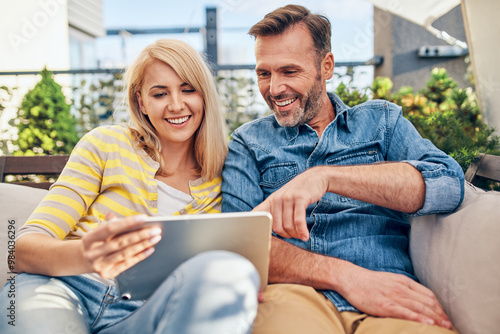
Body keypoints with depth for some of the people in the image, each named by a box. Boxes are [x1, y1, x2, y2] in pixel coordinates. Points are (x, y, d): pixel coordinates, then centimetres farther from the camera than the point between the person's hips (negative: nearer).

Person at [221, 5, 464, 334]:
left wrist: (326, 176, -16)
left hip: (392, 296, 1)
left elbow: (449, 183, -3)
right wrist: (345, 276, -14)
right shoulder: (248, 141, 14)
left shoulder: (381, 119, 16)